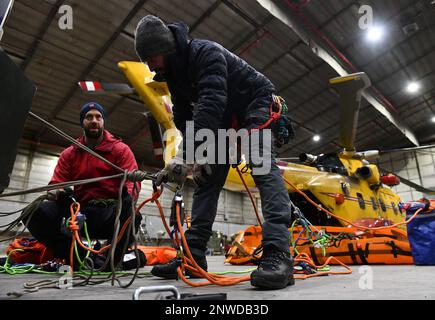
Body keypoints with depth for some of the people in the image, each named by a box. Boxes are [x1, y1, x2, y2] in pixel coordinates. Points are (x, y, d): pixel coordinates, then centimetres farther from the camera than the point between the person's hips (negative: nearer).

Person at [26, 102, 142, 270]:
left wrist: (127, 198, -27)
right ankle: (82, 257, -19)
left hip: (111, 214, -3)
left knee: (131, 212, -38)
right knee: (35, 212, -22)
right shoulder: (69, 153, 17)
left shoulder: (121, 149, 7)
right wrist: (60, 193, -16)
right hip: (79, 213, 3)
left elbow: (133, 180, -3)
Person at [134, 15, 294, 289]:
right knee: (207, 179, -1)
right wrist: (183, 156, -16)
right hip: (224, 119, 8)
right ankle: (194, 254, 2)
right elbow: (184, 118, -3)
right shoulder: (173, 72, 0)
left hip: (256, 103, -7)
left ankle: (278, 254, -36)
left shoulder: (205, 53, -26)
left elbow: (211, 102, -41)